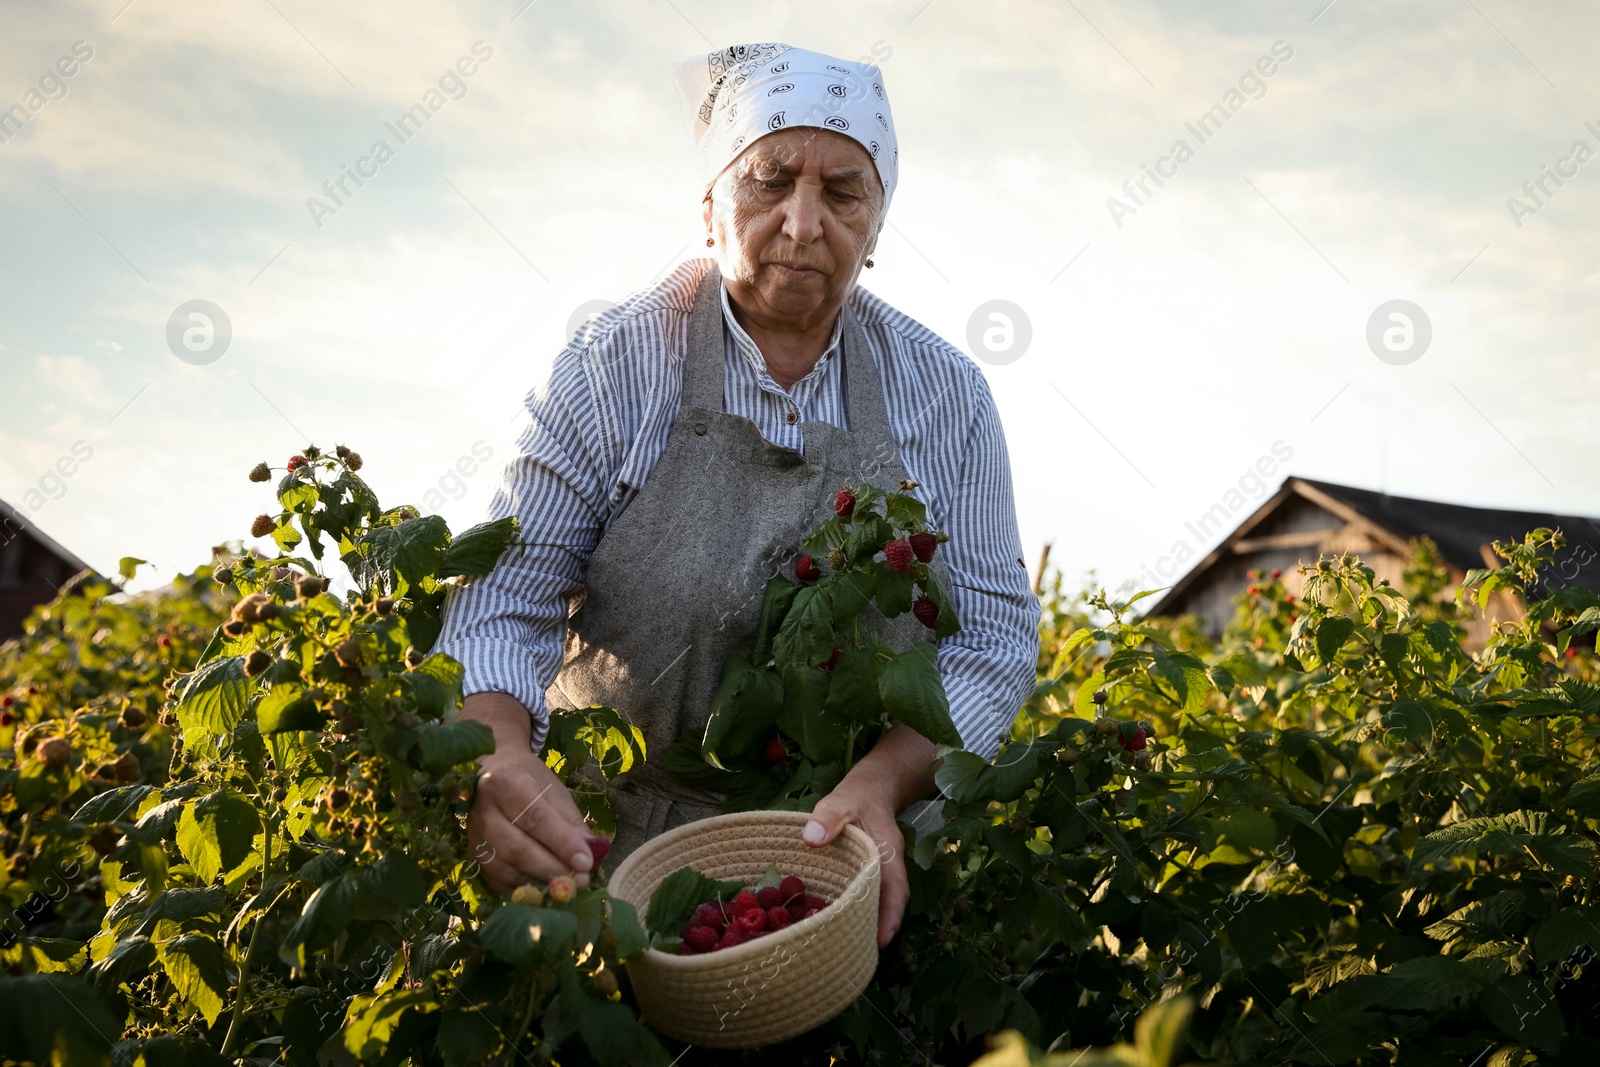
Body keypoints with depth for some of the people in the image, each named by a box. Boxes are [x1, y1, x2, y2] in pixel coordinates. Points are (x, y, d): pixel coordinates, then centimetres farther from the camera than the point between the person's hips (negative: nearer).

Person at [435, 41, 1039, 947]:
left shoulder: (946, 395, 1)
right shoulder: (615, 368, -5)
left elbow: (993, 636, -1)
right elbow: (504, 605, -10)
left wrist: (886, 781, -21)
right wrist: (499, 761, -32)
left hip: (858, 863, 1)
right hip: (620, 854, -1)